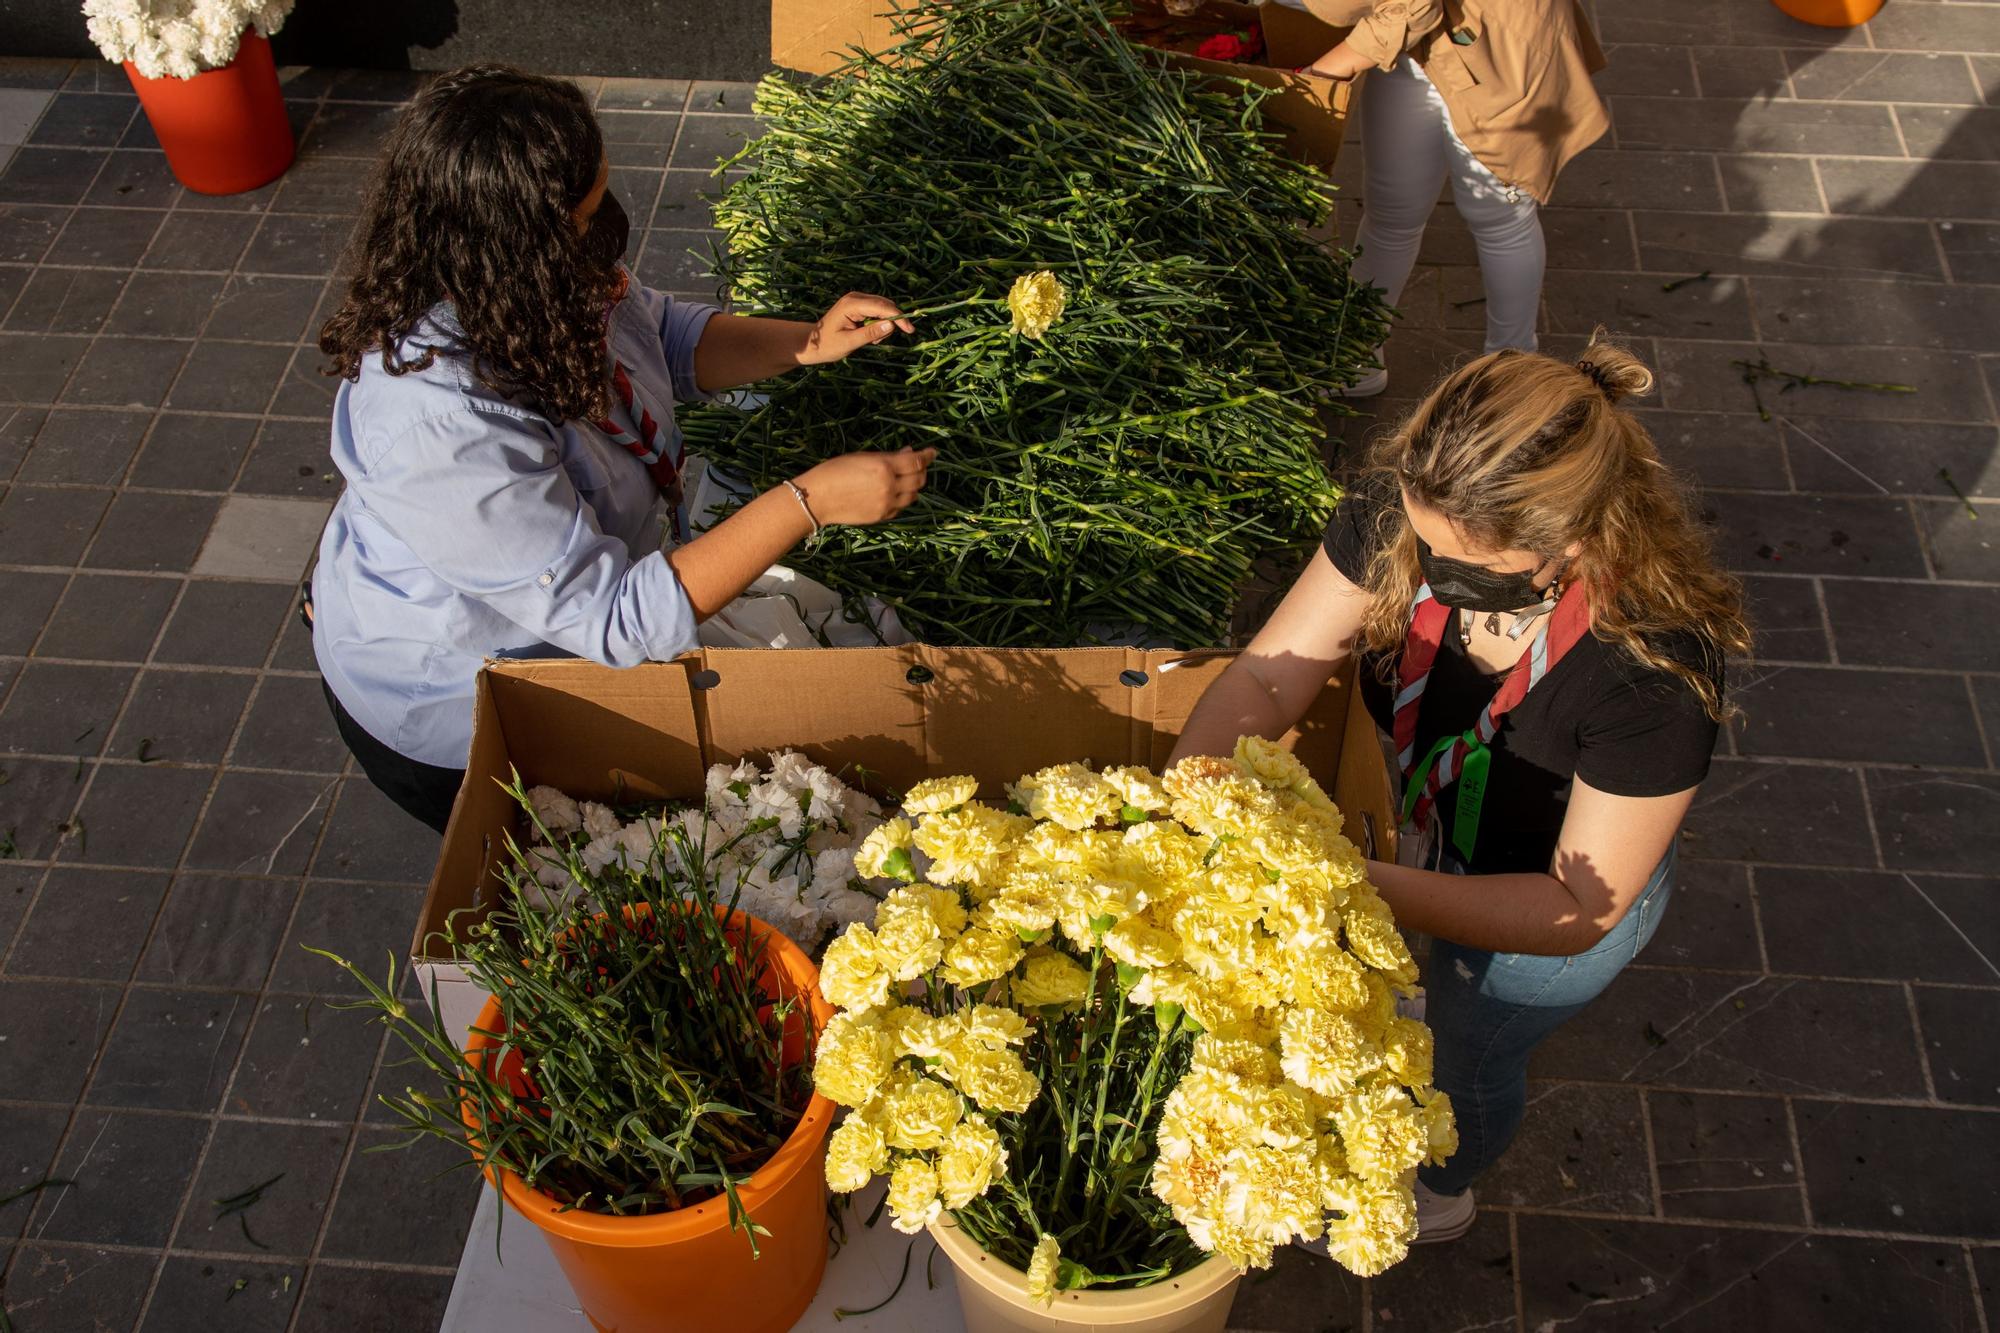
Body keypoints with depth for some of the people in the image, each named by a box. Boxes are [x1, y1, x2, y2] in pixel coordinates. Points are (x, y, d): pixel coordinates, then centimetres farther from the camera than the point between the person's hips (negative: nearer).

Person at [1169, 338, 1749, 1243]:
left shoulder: (1656, 667, -43)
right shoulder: (1404, 508, -31)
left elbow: (1578, 908, -33)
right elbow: (1267, 676, -27)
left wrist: (1367, 891, -45)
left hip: (1554, 902, -3)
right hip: (1427, 824, 3)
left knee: (1467, 1054, 27)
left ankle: (1436, 1196, 62)